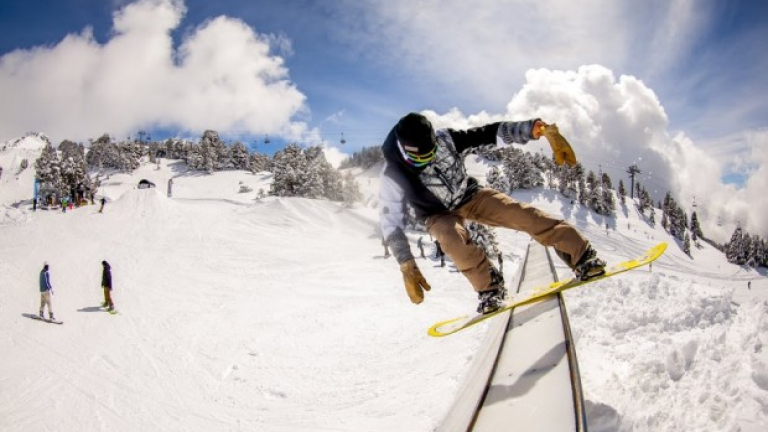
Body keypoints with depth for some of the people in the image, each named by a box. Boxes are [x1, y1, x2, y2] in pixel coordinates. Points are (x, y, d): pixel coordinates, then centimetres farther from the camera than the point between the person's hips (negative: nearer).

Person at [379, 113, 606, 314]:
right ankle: (490, 287, -16)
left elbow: (491, 133, -22)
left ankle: (582, 257, -10)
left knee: (522, 214, -17)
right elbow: (391, 223, -28)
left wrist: (538, 128, -32)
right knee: (453, 238, -36)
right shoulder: (393, 173, -29)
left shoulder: (444, 139, -24)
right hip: (439, 215, -2)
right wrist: (407, 267, -34)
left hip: (470, 195, 2)